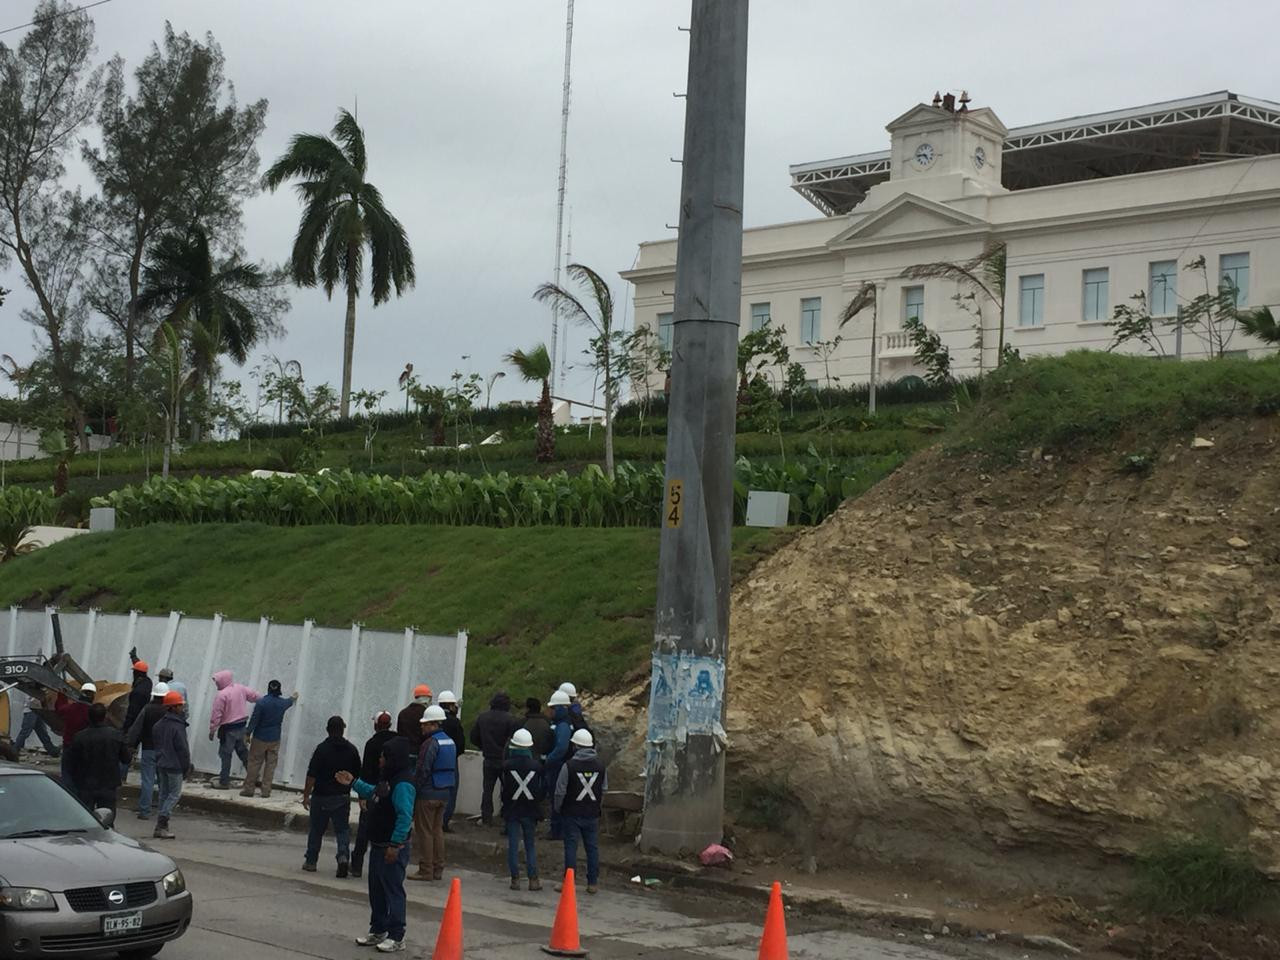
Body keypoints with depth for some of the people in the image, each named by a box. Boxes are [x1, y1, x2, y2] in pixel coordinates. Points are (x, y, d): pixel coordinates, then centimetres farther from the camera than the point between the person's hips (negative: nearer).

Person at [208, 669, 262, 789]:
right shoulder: (240, 688, 1)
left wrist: (212, 730, -7)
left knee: (226, 755, 3)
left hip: (228, 729, -7)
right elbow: (254, 696, 14)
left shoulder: (221, 695, -19)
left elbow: (216, 715, -16)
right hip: (242, 725, 7)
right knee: (243, 752, 18)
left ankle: (224, 782, 8)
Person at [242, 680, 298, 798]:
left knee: (254, 764, 5)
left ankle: (248, 789, 8)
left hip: (260, 738, -3)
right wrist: (294, 697, 48)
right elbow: (290, 702, 25)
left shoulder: (261, 703, -15)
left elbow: (253, 721, -13)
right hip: (274, 739, 3)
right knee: (270, 765, 8)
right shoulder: (282, 703, 0)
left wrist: (247, 734, -2)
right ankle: (266, 791, 9)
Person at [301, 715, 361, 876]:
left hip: (322, 796, -2)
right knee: (342, 829, 6)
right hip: (343, 797, 2)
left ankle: (310, 861, 20)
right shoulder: (351, 749, 1)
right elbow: (357, 775, 7)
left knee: (317, 830, 11)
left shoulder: (322, 748, -11)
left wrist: (306, 795, -5)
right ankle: (344, 856, -16)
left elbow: (312, 775, -12)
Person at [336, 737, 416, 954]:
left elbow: (405, 817, -27)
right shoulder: (387, 778, 9)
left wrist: (394, 845, -26)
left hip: (393, 849, -10)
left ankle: (396, 937, 7)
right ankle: (378, 931, 30)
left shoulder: (402, 784, -23)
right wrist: (353, 784, 26)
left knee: (393, 891, -2)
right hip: (379, 845, 10)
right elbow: (374, 793, 29)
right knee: (376, 889, 18)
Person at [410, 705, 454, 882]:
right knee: (438, 830, 15)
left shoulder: (431, 743, -17)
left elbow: (422, 771, -19)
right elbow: (454, 769, 16)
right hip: (444, 793, 9)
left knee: (424, 831, 0)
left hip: (428, 794, -9)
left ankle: (426, 870, 2)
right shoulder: (450, 741, 11)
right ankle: (438, 869, 18)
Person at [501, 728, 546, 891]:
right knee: (530, 845, 9)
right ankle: (533, 879, 6)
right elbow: (543, 789, 0)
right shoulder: (536, 766, -7)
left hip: (512, 810, -1)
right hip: (530, 810, 1)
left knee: (513, 846, 6)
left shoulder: (507, 766, -11)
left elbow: (504, 789, -3)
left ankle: (515, 879, 6)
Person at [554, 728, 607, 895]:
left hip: (572, 814, -3)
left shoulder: (569, 765, -13)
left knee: (571, 847, 3)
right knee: (592, 847, 9)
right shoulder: (600, 765, 0)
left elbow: (560, 791, -9)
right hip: (592, 815, 3)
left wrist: (557, 808, 7)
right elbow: (604, 790, 9)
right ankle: (593, 883, 12)